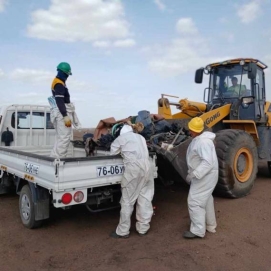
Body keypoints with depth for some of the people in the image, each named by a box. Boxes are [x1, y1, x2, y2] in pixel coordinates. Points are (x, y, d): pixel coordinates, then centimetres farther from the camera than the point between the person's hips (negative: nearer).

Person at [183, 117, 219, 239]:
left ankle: (198, 230, 2)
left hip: (205, 176, -11)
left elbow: (208, 162, -33)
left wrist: (193, 174, -33)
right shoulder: (198, 139, 9)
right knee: (205, 200, 20)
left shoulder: (203, 142, -26)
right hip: (203, 175, 11)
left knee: (195, 201, -7)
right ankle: (210, 225, 35)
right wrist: (194, 173, 19)